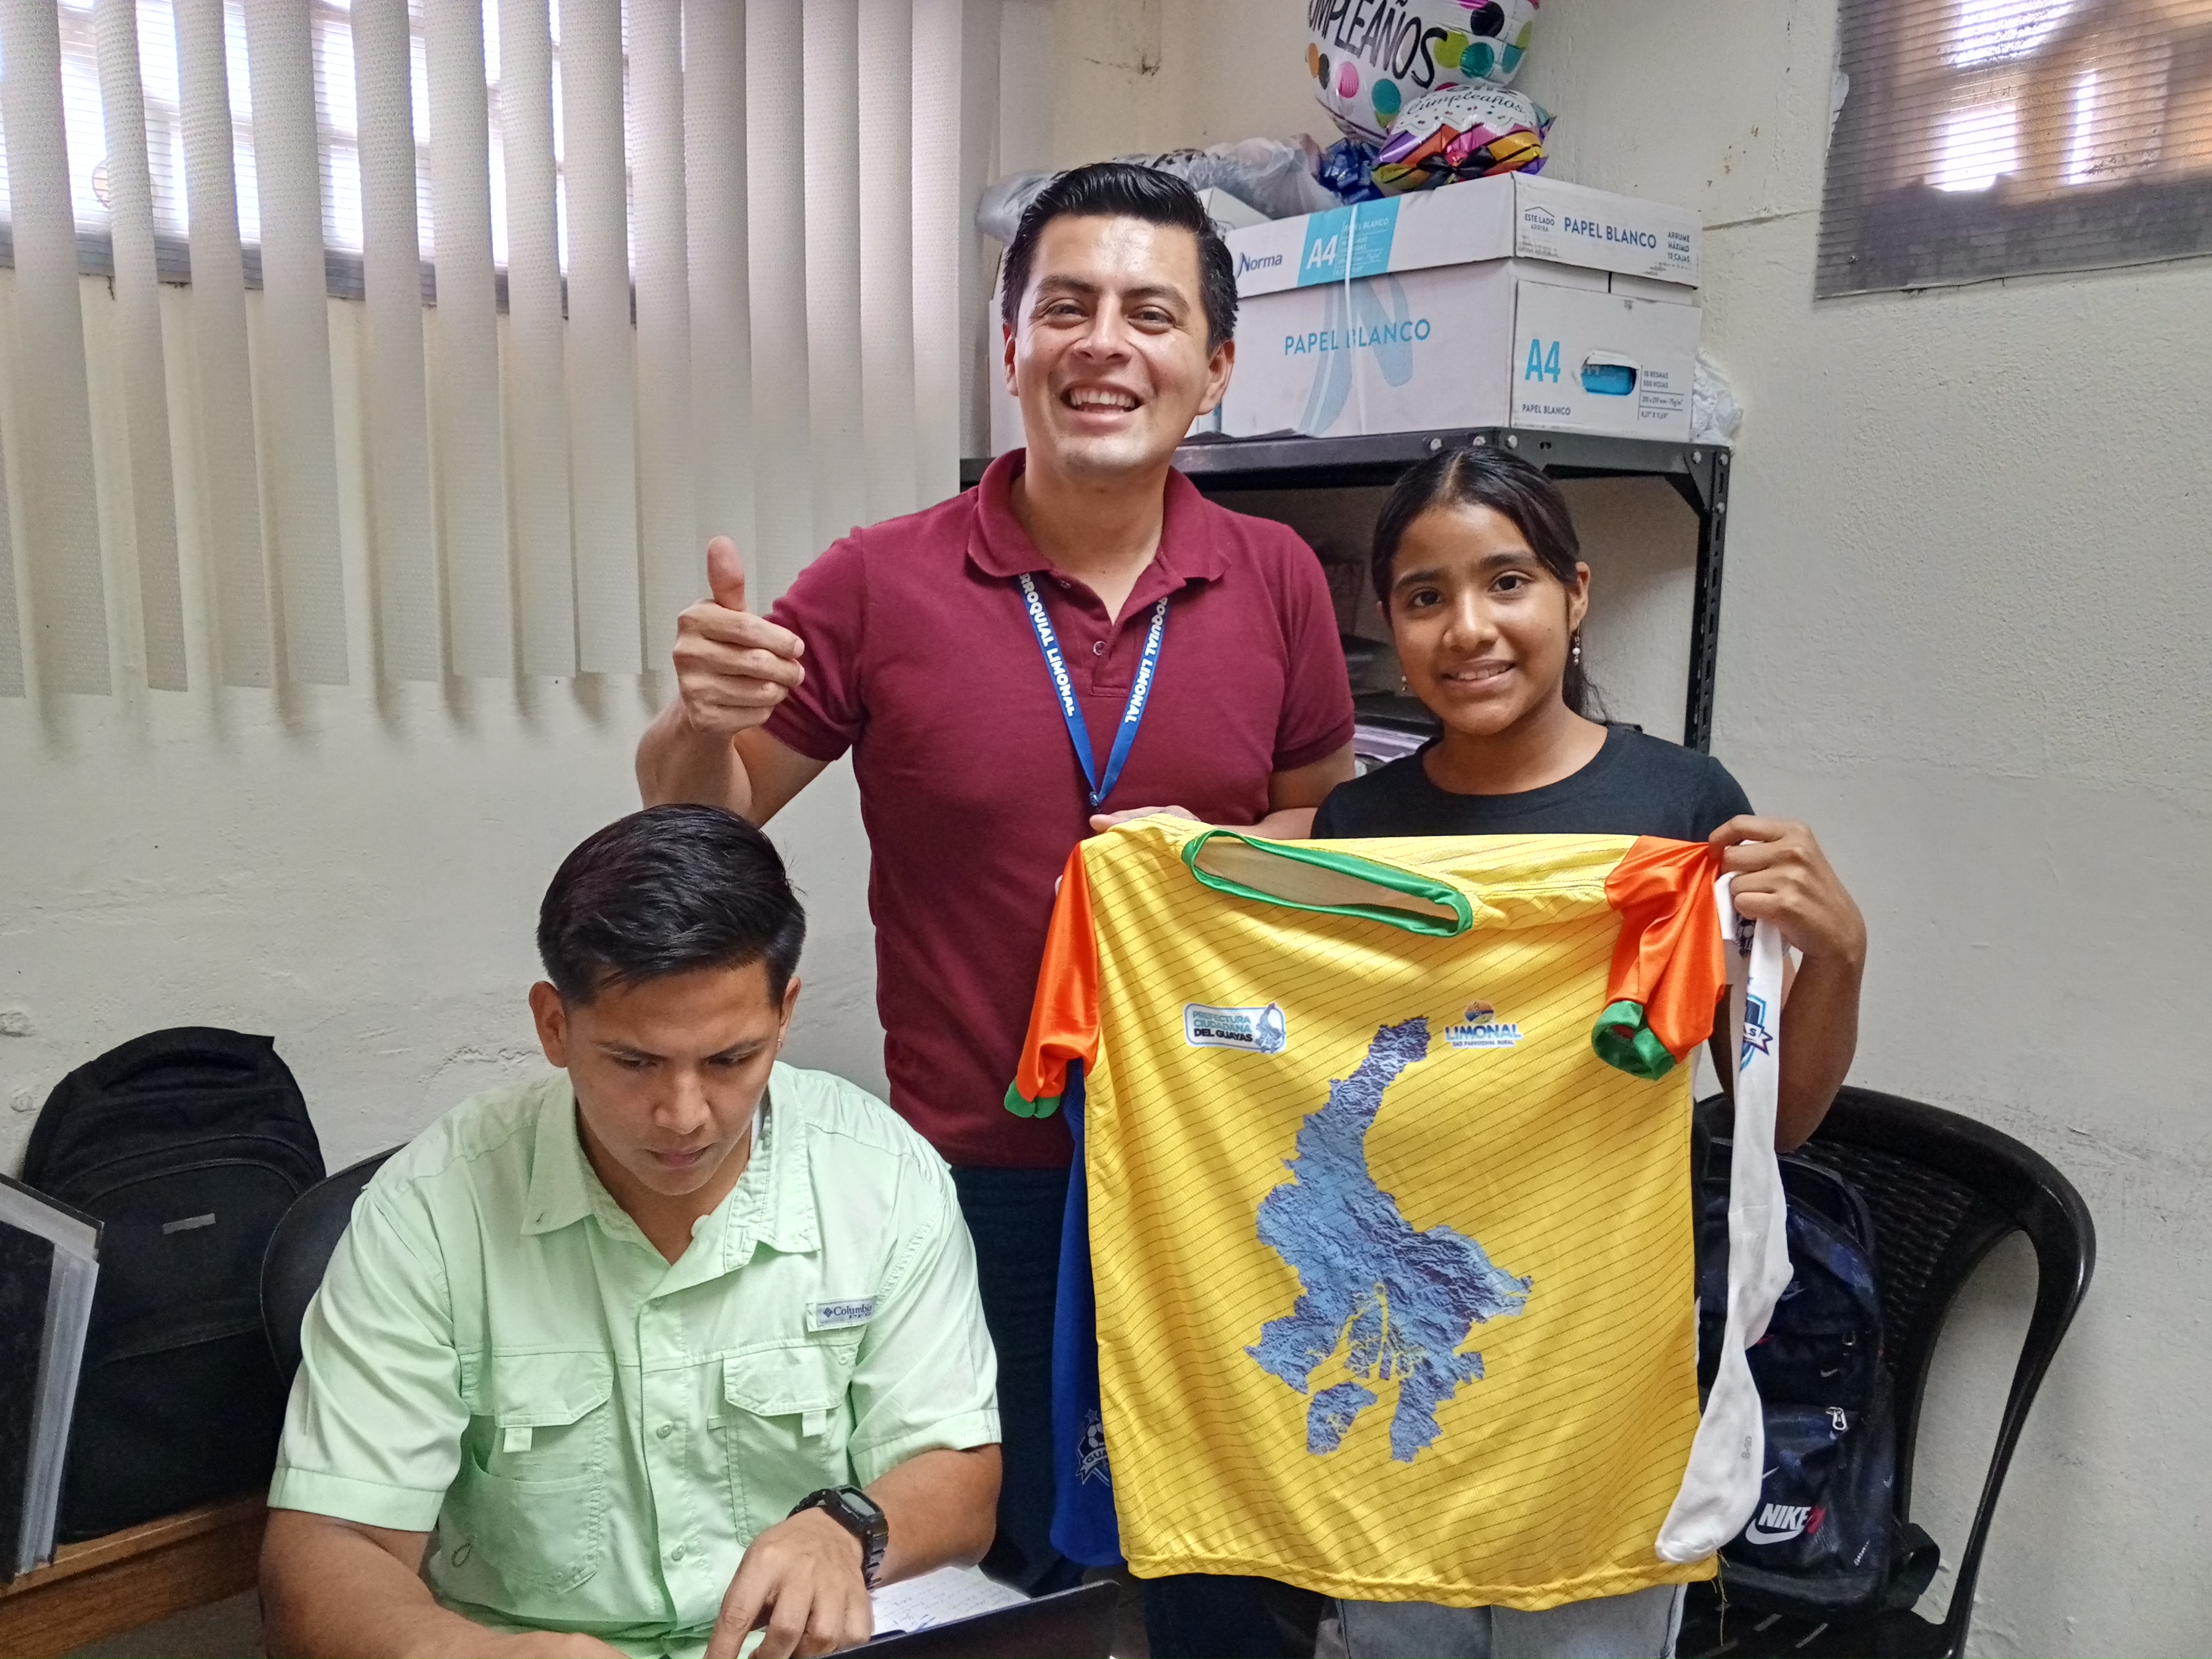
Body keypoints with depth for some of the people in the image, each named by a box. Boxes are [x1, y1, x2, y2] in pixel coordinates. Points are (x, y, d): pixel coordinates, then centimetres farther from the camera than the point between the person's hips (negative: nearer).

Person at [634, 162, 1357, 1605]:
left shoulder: (1277, 581, -2)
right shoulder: (881, 585, -9)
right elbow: (699, 820, 1)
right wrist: (705, 722, -20)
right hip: (983, 1166, -2)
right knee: (1021, 1566, 17)